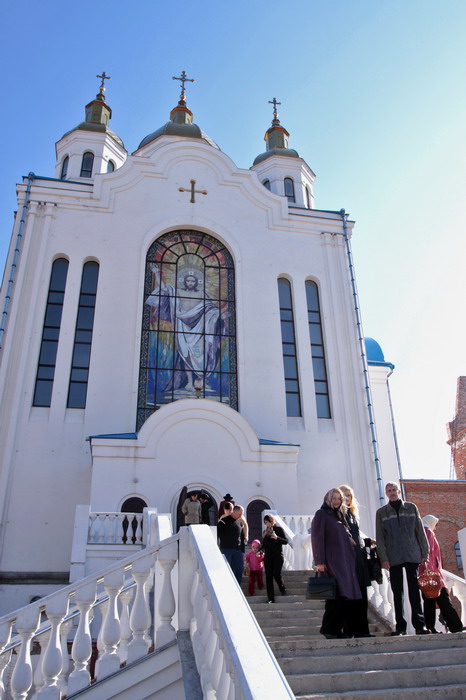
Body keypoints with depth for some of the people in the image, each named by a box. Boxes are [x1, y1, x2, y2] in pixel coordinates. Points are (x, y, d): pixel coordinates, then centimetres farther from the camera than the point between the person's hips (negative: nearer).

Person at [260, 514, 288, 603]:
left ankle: (282, 589, 22)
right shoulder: (265, 531, 14)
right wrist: (259, 550, -1)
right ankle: (271, 598, 1)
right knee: (268, 576, -2)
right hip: (268, 556, 4)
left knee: (276, 574, -9)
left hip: (277, 555, -4)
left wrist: (277, 537, -19)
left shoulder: (279, 529, 1)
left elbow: (286, 541, -5)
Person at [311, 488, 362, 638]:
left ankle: (338, 629, 8)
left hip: (346, 561, 8)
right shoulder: (321, 514, -1)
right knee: (337, 596, -13)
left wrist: (350, 540, 8)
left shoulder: (340, 515, 22)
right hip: (331, 561, -8)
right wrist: (319, 561, -15)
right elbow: (317, 538, -8)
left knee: (347, 596, 2)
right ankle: (329, 629, -4)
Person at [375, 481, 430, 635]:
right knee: (397, 592, 3)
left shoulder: (411, 507, 9)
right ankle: (400, 626, 7)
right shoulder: (381, 512, 7)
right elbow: (380, 537, 2)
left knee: (414, 589, 1)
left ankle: (419, 624, 6)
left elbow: (420, 531, 8)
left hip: (412, 555, 0)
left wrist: (425, 552, 2)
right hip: (393, 558, 0)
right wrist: (383, 558, -6)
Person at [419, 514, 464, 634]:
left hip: (426, 572, 9)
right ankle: (456, 626, -11)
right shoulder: (428, 532, -3)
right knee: (443, 598, -10)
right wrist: (427, 567, -25)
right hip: (431, 570, -9)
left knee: (429, 600, 4)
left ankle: (430, 628, -1)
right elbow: (428, 551, -16)